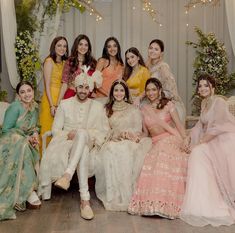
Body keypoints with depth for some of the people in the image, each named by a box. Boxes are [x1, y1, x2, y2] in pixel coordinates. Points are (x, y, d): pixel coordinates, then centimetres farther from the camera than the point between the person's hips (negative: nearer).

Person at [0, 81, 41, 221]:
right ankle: (29, 192, -30)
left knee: (34, 151, -25)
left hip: (25, 142, 6)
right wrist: (26, 138, -16)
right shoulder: (15, 107, -15)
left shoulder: (35, 107, 5)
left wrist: (35, 134, -7)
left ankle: (27, 192, -21)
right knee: (23, 147, -34)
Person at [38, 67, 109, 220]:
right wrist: (68, 135, -14)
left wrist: (86, 134, -11)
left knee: (82, 133, -39)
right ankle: (85, 198, -41)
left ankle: (67, 175, -48)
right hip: (66, 141, 0)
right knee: (83, 151, -39)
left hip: (88, 143, 0)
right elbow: (55, 129, 8)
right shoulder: (64, 104, 14)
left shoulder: (98, 106, 14)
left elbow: (105, 130, 8)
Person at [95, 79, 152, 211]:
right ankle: (113, 195, -31)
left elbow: (138, 130, 6)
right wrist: (113, 136, -8)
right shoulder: (108, 110, 20)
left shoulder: (134, 110, 14)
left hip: (130, 142, -2)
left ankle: (125, 196, -32)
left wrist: (125, 134, -13)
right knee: (109, 152, -34)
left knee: (123, 152, -37)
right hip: (113, 142, 2)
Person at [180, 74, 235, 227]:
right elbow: (201, 125, 13)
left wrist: (198, 143, -17)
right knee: (198, 153, -14)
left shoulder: (219, 102, -10)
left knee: (199, 151, -22)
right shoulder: (205, 103, 14)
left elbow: (217, 128, -17)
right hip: (211, 141, 7)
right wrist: (187, 139, 1)